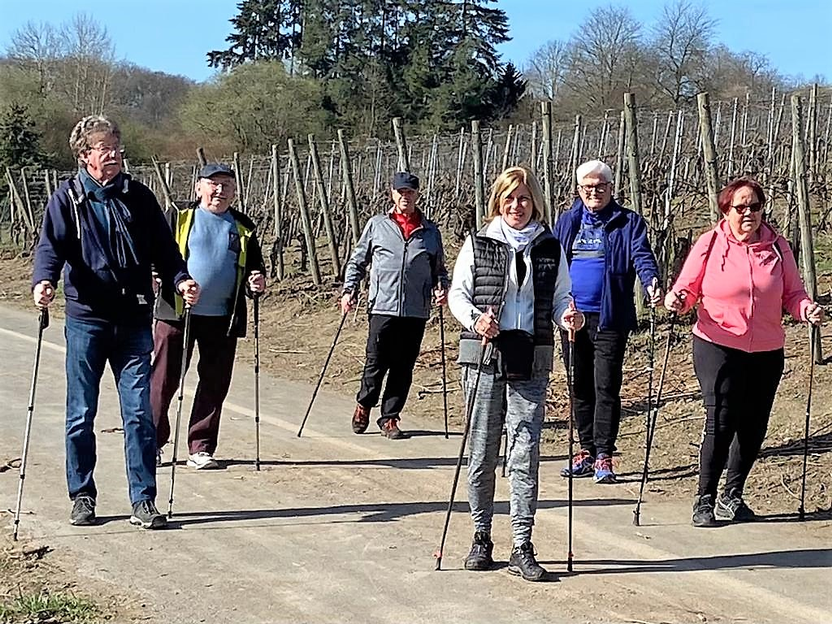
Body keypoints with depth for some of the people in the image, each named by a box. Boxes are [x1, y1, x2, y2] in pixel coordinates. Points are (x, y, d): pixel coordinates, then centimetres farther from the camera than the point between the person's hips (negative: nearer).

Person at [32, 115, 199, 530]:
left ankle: (144, 501, 7)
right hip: (86, 319, -1)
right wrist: (43, 281, -28)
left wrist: (180, 280, -10)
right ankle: (82, 497, 21)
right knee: (81, 415, 7)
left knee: (139, 413, 1)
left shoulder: (139, 197, 8)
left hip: (134, 321, 1)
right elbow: (51, 246, -8)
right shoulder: (67, 199, 2)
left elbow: (163, 248, 8)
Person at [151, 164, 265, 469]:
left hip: (222, 319, 3)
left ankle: (201, 448, 15)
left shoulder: (243, 227, 14)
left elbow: (255, 268, 20)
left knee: (214, 385, 5)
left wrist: (256, 284, -2)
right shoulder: (178, 217, 5)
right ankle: (152, 442, 15)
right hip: (176, 314, -3)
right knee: (163, 381, 2)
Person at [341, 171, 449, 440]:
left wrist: (441, 287, 0)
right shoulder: (377, 225, 8)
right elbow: (357, 260, 13)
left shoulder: (430, 231, 12)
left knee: (403, 368, 4)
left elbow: (439, 268, 20)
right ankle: (363, 405, 23)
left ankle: (390, 418, 14)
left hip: (416, 312, 2)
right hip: (383, 307, -2)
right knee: (376, 363, -1)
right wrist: (349, 290, 2)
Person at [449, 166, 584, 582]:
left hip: (531, 362, 1)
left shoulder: (550, 248, 9)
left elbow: (560, 298, 13)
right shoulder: (478, 244, 4)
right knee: (482, 452, 5)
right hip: (484, 358, 0)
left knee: (525, 454, -3)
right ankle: (481, 538, 19)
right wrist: (475, 321, -15)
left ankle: (522, 549, 2)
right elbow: (457, 294, 4)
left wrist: (569, 316, -9)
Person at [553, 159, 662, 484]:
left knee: (606, 388, -5)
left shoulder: (628, 222, 2)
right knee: (580, 387, 11)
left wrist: (652, 282, -32)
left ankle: (604, 456, -1)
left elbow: (641, 255, -12)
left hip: (610, 319, -4)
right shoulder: (567, 222, 13)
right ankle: (586, 451, 20)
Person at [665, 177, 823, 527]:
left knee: (753, 426, 8)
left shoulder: (777, 246, 4)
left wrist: (806, 309, -13)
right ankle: (705, 500, 2)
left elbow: (792, 294, 8)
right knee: (720, 423, -10)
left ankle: (732, 497, 25)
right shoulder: (710, 244, -2)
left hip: (767, 353, 3)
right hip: (718, 347, -3)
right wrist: (677, 299, -23)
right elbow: (689, 289, -1)